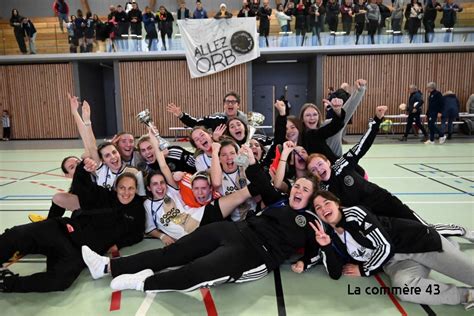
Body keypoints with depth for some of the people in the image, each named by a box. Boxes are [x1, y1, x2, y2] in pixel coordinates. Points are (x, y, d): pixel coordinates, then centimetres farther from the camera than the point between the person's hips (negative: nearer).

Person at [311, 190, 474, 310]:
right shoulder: (331, 236, 2)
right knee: (404, 287, -30)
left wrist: (364, 270, -5)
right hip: (393, 261, 4)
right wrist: (326, 247, -18)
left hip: (417, 241, -4)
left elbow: (385, 246, -17)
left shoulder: (354, 213, -16)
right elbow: (335, 274, -2)